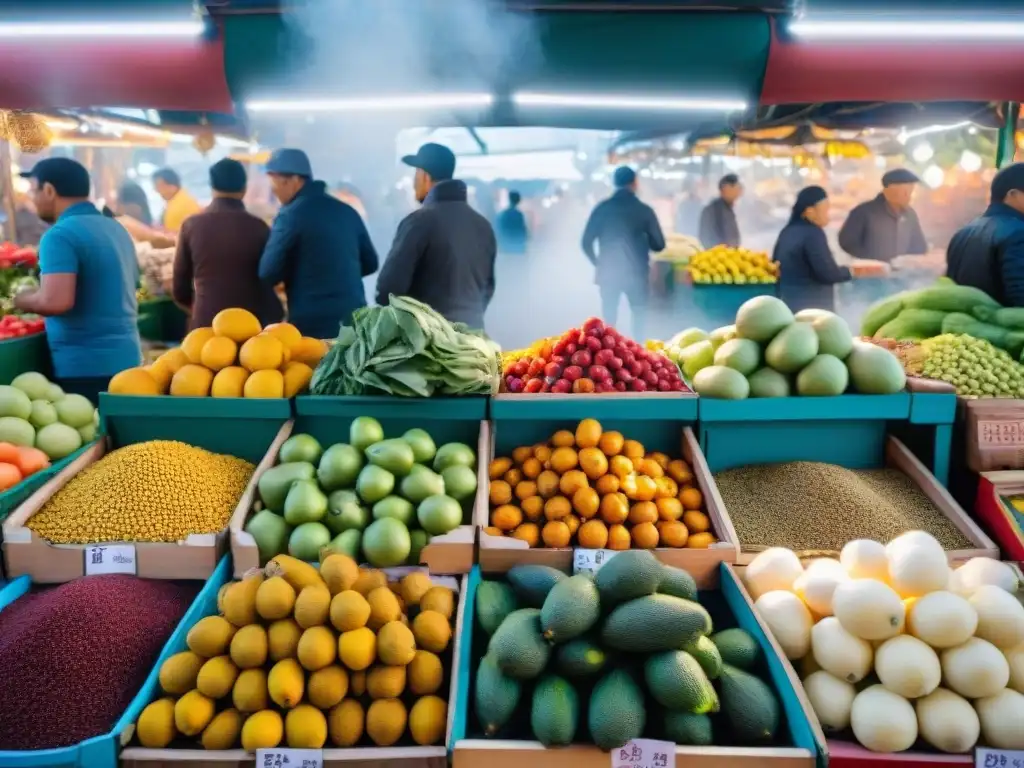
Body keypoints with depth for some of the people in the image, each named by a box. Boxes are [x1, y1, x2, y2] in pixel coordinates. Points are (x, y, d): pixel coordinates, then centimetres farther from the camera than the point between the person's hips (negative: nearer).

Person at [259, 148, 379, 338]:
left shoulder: (291, 215, -8)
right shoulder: (347, 211, 10)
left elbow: (268, 273, -9)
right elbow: (370, 263, 16)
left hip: (311, 322, -6)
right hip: (354, 318, 6)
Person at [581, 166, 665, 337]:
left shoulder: (602, 208, 0)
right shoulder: (644, 210, -3)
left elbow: (587, 242, 0)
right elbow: (659, 245, 1)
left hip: (608, 272, 1)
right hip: (636, 273, -1)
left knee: (609, 320, 9)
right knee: (639, 320, 14)